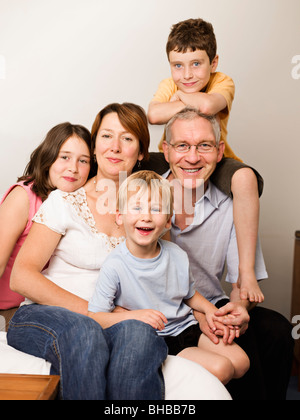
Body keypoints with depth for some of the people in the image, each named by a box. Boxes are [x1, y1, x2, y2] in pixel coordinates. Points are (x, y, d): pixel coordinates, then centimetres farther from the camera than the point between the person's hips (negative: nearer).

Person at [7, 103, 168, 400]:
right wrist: (92, 311, -16)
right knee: (82, 333, -35)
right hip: (42, 316, -1)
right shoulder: (65, 201, 0)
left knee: (139, 334, -32)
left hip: (113, 326, 2)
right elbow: (21, 277, -7)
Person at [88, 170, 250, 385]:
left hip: (187, 327, 6)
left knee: (241, 362, 0)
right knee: (220, 368, -18)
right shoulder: (114, 267, -19)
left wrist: (210, 310, -3)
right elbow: (94, 317, -19)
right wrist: (134, 315, -33)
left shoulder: (178, 256, -2)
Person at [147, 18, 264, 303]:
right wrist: (190, 102, -23)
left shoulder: (222, 83, -11)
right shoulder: (168, 85, -3)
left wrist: (181, 95, -17)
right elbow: (154, 115, -26)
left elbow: (208, 105, -37)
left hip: (214, 163, -4)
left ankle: (246, 272, -27)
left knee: (244, 178, -35)